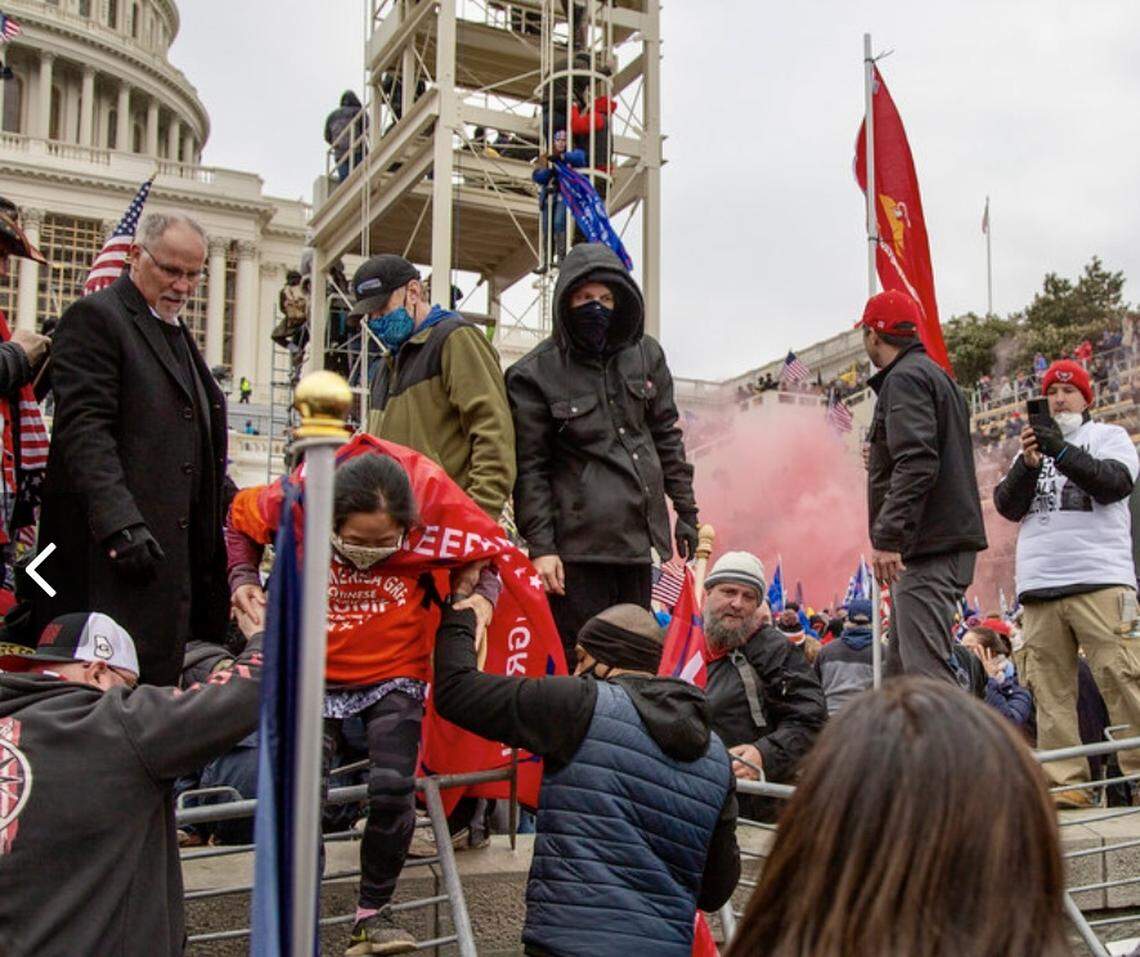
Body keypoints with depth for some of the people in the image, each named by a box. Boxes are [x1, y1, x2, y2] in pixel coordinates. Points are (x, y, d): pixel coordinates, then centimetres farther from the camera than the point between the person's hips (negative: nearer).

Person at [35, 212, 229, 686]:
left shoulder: (176, 332, 23)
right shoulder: (95, 317, -4)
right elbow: (84, 429, -15)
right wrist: (120, 523, -24)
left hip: (175, 545, 8)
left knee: (161, 679, 7)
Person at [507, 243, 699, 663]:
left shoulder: (645, 354, 8)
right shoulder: (535, 374, -6)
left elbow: (667, 436, 16)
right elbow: (529, 468, -8)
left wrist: (685, 508, 14)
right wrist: (540, 545, -13)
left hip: (638, 536, 6)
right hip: (578, 543, -5)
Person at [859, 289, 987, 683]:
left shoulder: (905, 378, -9)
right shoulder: (935, 374, 23)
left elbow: (917, 464, -22)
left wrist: (887, 537, -24)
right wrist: (879, 457, 40)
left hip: (928, 547, -11)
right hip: (950, 543, 11)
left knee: (926, 672, -15)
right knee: (900, 669, 14)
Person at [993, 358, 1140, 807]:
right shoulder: (1031, 447, 23)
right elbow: (1008, 506, 11)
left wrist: (1064, 452, -16)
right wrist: (1027, 465, -6)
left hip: (1100, 581, -4)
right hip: (1039, 586, 4)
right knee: (1049, 687, -1)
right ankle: (1065, 782, 1)